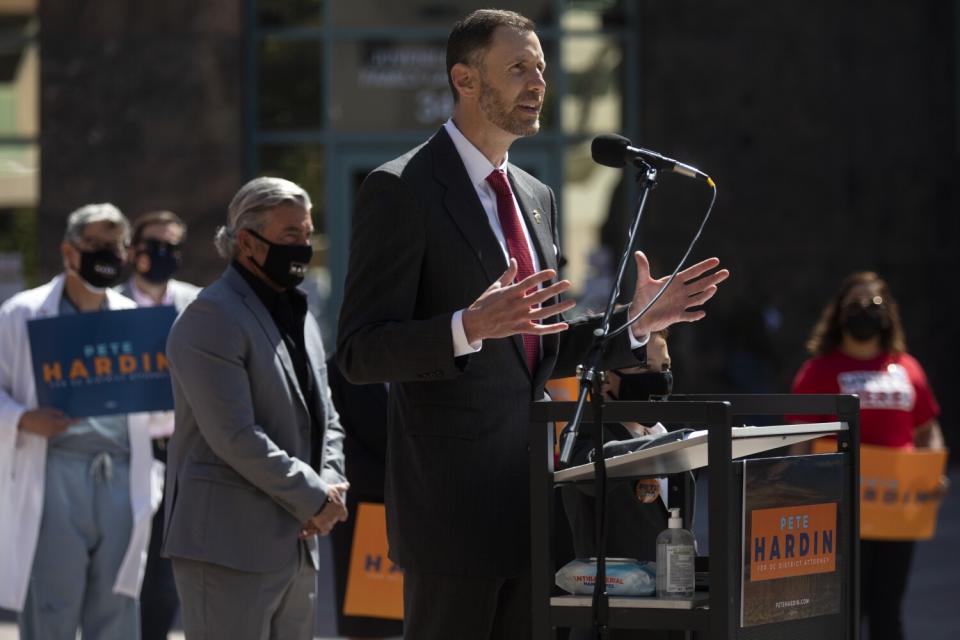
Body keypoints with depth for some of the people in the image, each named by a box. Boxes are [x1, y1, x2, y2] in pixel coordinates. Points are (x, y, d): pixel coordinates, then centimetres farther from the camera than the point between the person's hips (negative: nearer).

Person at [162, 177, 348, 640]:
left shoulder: (301, 318, 19)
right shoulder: (212, 316, -11)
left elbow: (324, 420, 21)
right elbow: (234, 435, -19)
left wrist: (329, 490, 0)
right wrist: (314, 498, -13)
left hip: (296, 545, 9)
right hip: (230, 544, -9)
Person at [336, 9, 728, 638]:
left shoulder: (535, 197, 17)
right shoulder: (400, 191, -8)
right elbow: (361, 353, -13)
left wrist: (635, 321, 9)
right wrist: (469, 327, -29)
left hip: (529, 493, 7)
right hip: (453, 500, -7)